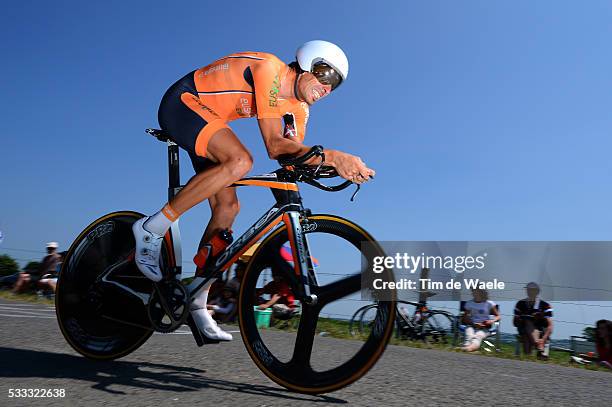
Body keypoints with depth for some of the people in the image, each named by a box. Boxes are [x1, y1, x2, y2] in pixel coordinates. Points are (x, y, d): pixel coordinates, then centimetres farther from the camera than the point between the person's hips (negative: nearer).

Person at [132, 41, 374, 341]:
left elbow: (293, 155, -8)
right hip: (181, 103, -9)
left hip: (207, 120, 9)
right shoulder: (270, 70, -25)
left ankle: (196, 303, 6)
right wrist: (330, 155, -42)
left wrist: (335, 163, -25)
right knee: (240, 161, -34)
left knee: (228, 207, -2)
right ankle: (152, 228, -20)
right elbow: (273, 143, -33)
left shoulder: (299, 108, 1)